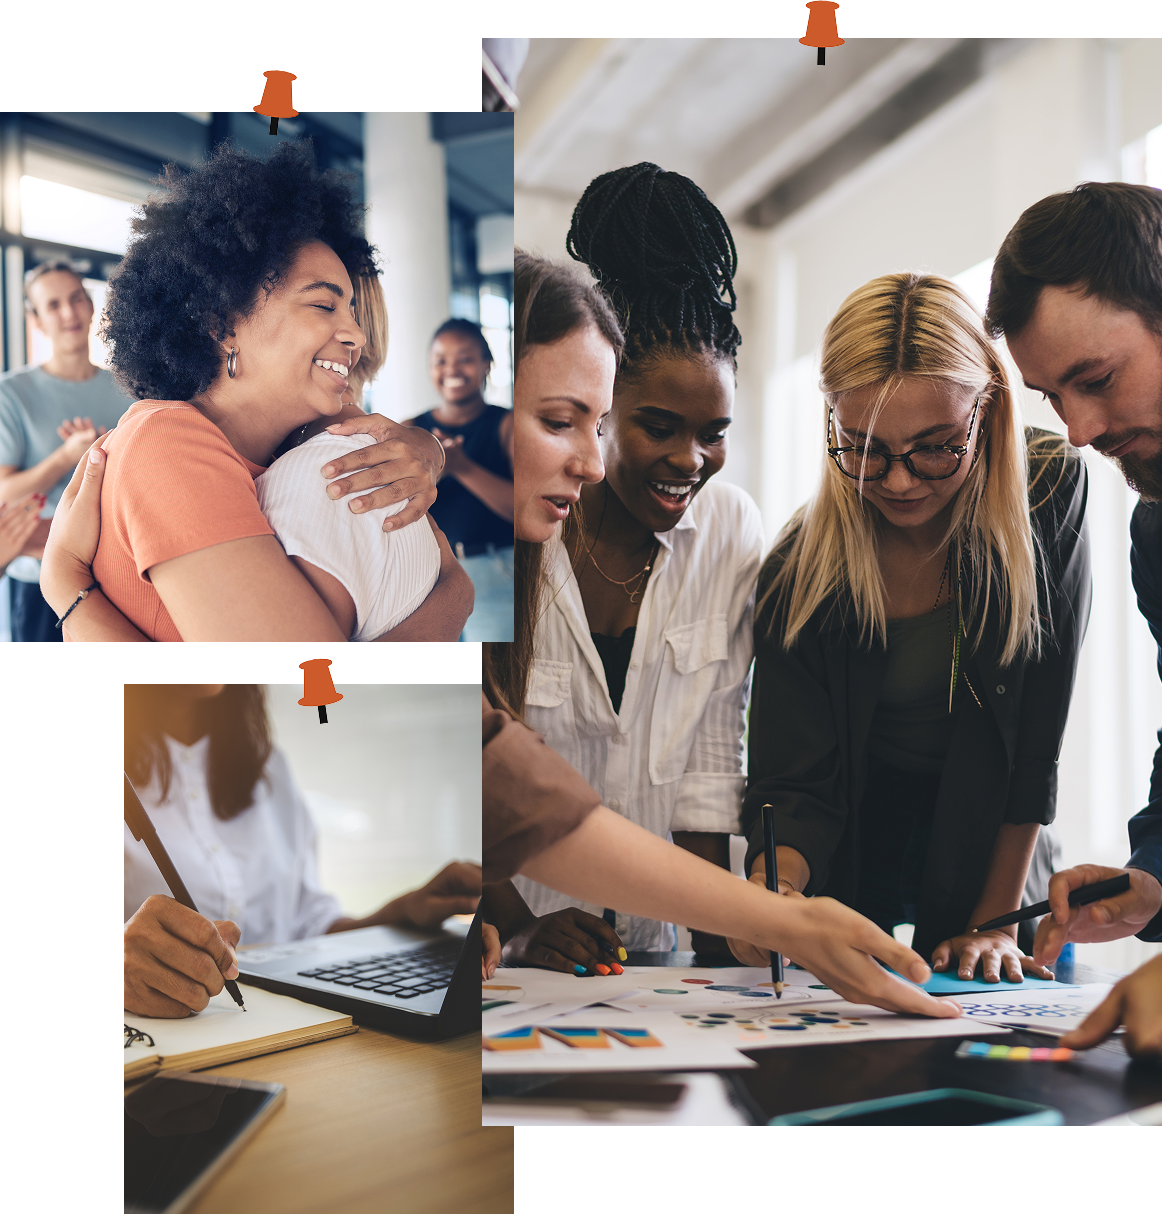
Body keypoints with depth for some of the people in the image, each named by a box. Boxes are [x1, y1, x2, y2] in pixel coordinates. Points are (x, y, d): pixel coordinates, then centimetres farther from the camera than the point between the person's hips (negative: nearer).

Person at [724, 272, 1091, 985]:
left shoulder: (1051, 497, -17)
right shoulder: (802, 569, -19)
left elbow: (1037, 741, -15)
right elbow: (797, 785, -19)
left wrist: (997, 921, -17)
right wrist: (772, 887, -40)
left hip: (990, 850, 1)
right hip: (846, 859, 0)